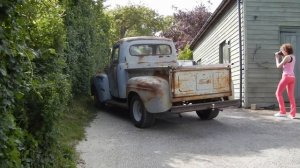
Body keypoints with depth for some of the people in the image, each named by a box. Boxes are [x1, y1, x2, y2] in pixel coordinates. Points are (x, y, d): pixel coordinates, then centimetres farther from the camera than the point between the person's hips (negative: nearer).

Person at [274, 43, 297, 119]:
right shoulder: (293, 57, 14)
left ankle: (282, 111, -1)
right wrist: (282, 57, 18)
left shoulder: (287, 57, -11)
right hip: (292, 77, 8)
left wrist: (277, 58, 6)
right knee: (291, 96, 7)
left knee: (278, 93, 1)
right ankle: (292, 113, 4)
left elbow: (278, 66, -7)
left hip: (286, 76, -8)